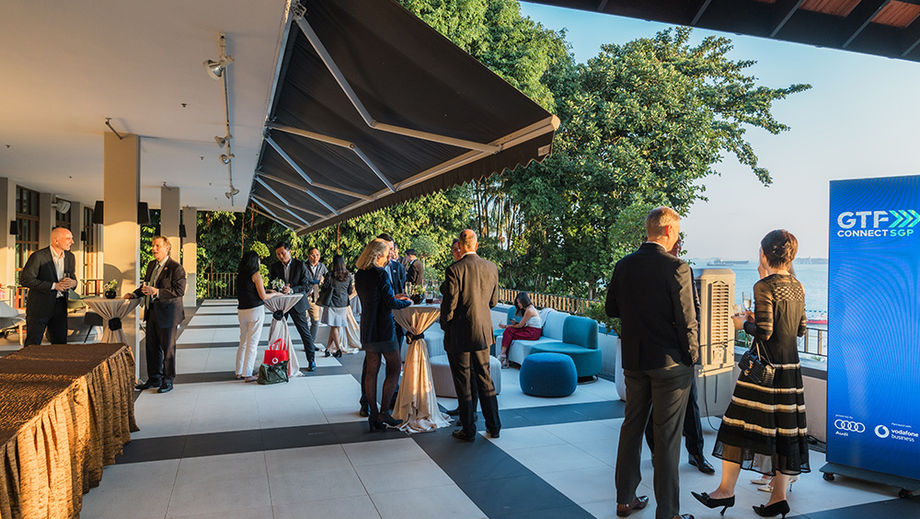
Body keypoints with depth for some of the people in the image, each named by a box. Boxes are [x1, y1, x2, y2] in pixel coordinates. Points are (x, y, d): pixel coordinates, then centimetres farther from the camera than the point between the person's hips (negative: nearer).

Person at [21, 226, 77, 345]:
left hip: (60, 306, 6)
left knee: (60, 343, 8)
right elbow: (25, 280, -17)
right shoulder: (38, 256, -13)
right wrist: (54, 286, -21)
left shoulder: (70, 257, 7)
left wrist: (73, 282, -7)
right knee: (33, 344, 0)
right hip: (39, 305, -5)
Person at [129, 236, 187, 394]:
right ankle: (154, 378, 27)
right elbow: (146, 284, 24)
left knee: (168, 348, 2)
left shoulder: (176, 268, -14)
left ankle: (168, 381, 14)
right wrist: (134, 294, 7)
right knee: (151, 346, 14)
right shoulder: (151, 265, 13)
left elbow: (179, 290, -21)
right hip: (152, 312, 8)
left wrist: (156, 291, -26)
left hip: (167, 313, -8)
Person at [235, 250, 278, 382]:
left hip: (241, 310, 7)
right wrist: (274, 294, 6)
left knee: (243, 342, 16)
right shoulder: (256, 275, -11)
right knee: (252, 343, -1)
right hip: (255, 310, -7)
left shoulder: (240, 275, 9)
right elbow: (263, 297, -12)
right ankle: (247, 374, 2)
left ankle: (239, 372, 22)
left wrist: (266, 290, 21)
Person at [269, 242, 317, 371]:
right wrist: (279, 289, -19)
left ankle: (311, 360, 12)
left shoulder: (300, 265, -7)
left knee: (305, 332, 2)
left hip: (297, 303, -3)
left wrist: (291, 290, -24)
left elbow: (307, 285, -10)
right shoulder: (274, 267, 2)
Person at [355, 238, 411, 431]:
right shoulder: (380, 273, -15)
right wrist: (407, 302, 3)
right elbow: (390, 303, -16)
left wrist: (393, 298, 21)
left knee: (371, 371, 10)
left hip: (367, 328, 8)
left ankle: (373, 415, 14)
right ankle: (383, 412, 3)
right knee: (394, 368, 5)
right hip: (383, 328, -7)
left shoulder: (359, 275, 9)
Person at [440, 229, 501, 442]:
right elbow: (493, 301, 8)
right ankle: (494, 425, 25)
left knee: (463, 383, 6)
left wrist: (445, 325, 3)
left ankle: (468, 430, 16)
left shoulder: (454, 269, -17)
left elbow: (449, 304, -15)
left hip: (459, 335, -5)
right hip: (483, 332, 5)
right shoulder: (491, 267, 0)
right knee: (484, 378, 17)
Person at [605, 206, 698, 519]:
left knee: (632, 426, 17)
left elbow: (611, 309, 11)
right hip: (670, 363, -5)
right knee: (667, 436, 4)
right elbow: (687, 321, -14)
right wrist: (691, 357, -2)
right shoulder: (676, 268, -16)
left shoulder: (623, 266, 1)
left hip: (633, 361, 6)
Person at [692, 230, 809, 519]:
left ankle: (726, 490, 4)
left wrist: (743, 324, 0)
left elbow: (764, 332, -19)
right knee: (783, 429, 10)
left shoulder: (763, 287, -14)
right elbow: (800, 329, 16)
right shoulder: (797, 288, 9)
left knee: (740, 424, -1)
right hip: (790, 366, 8)